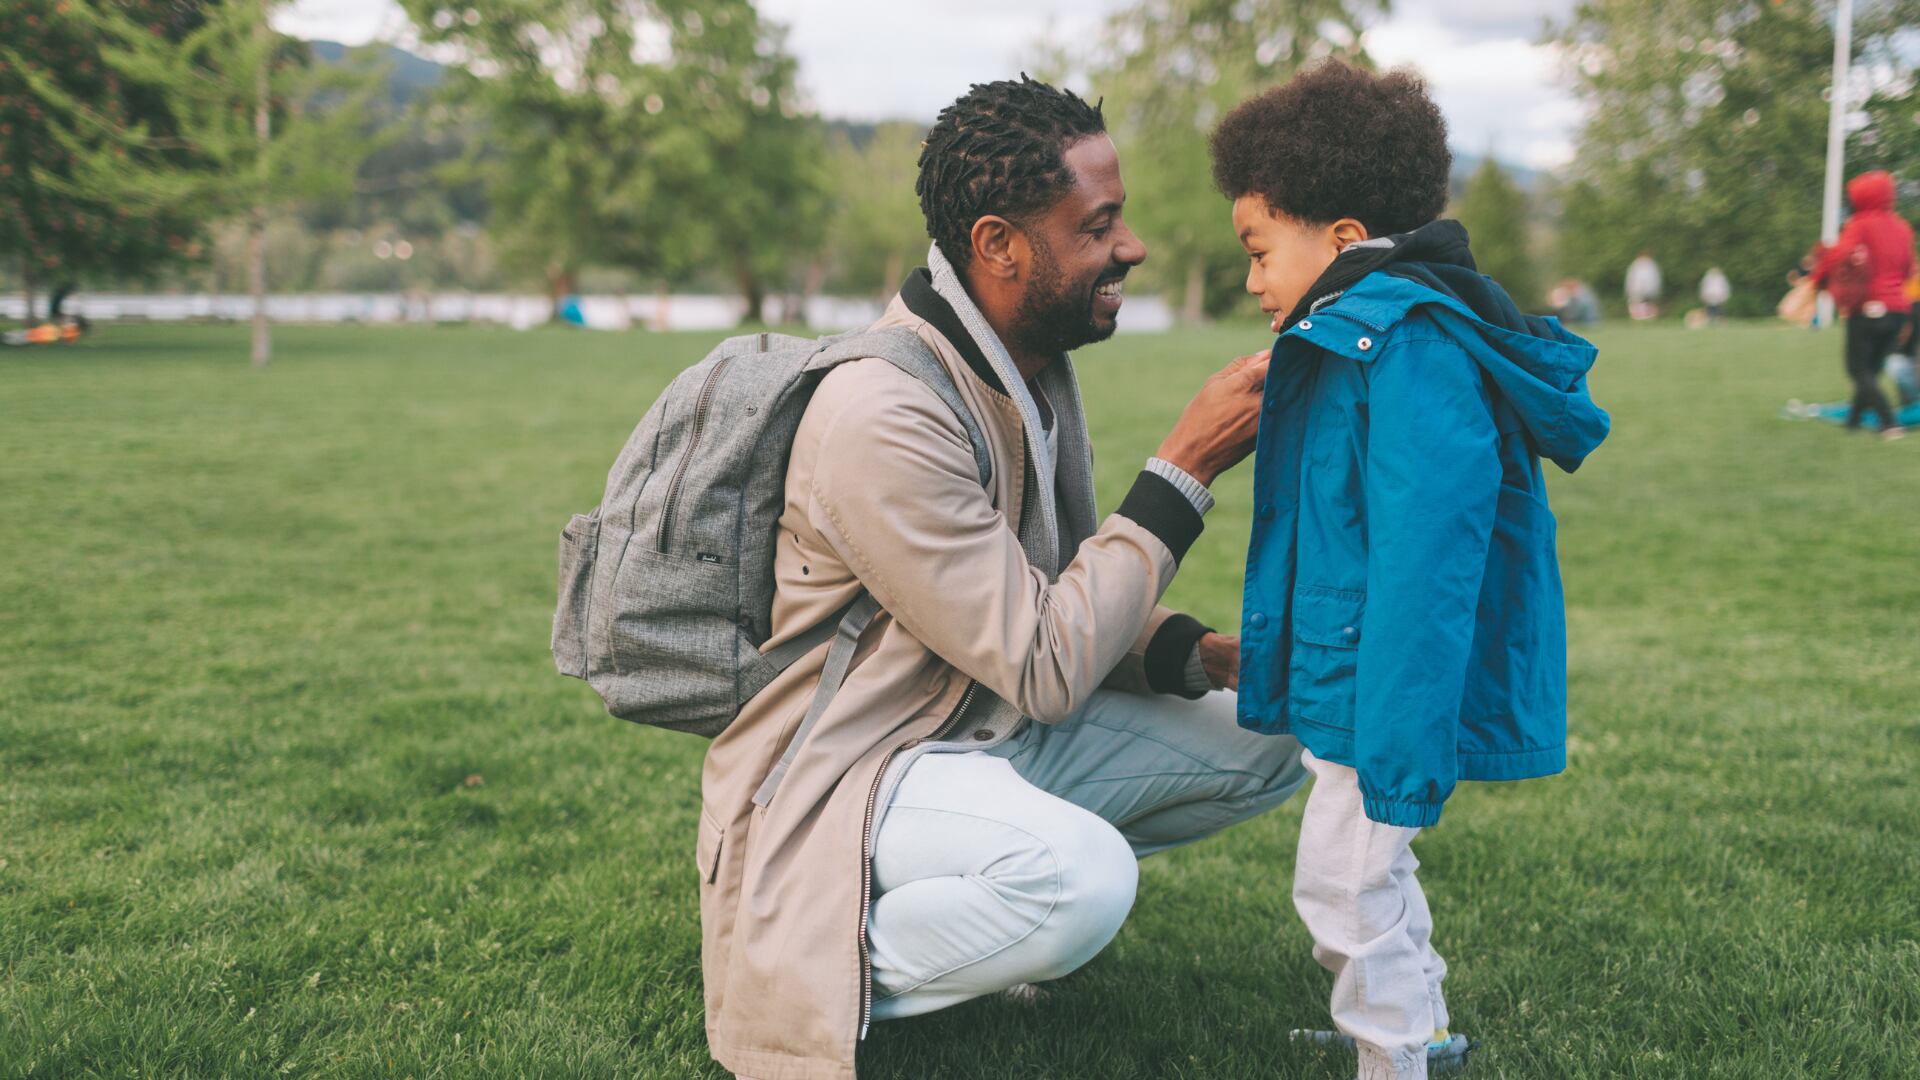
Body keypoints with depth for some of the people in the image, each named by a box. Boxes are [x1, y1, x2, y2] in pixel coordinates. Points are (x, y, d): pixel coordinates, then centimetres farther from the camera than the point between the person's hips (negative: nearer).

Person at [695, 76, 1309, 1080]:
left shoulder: (1035, 371, 4)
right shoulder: (882, 415, -25)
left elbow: (1071, 608, 11)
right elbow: (1043, 668, -26)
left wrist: (1201, 654, -9)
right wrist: (1185, 466, -23)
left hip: (997, 732, 9)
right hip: (848, 772, -9)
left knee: (1273, 735, 1)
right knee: (1085, 881, -36)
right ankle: (827, 976, -10)